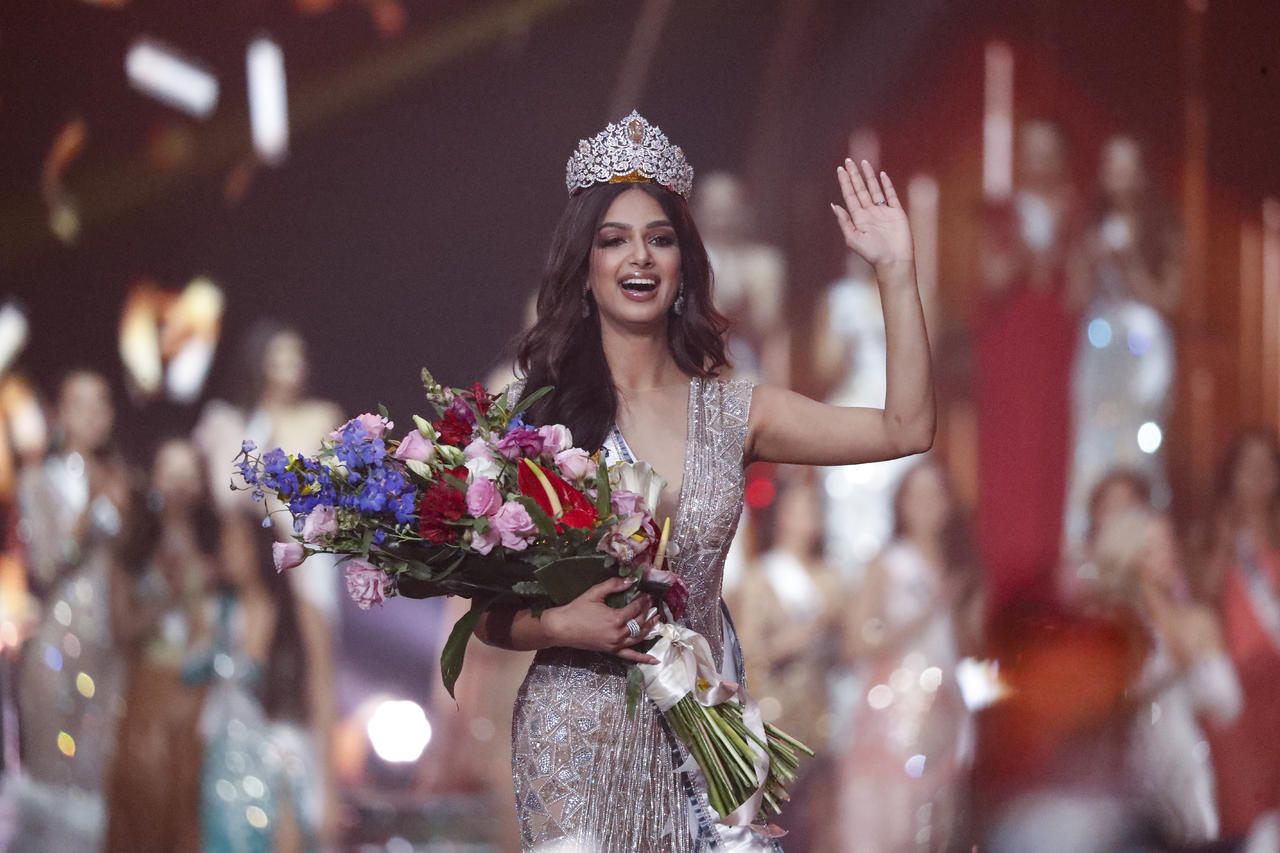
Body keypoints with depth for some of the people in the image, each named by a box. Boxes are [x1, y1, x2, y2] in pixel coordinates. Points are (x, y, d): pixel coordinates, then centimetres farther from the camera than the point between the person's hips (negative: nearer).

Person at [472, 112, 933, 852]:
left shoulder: (731, 415, 6)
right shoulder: (539, 416, -3)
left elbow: (906, 429, -1)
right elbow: (486, 613, 1)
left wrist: (896, 271, -4)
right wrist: (559, 627, -19)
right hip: (578, 730, -3)